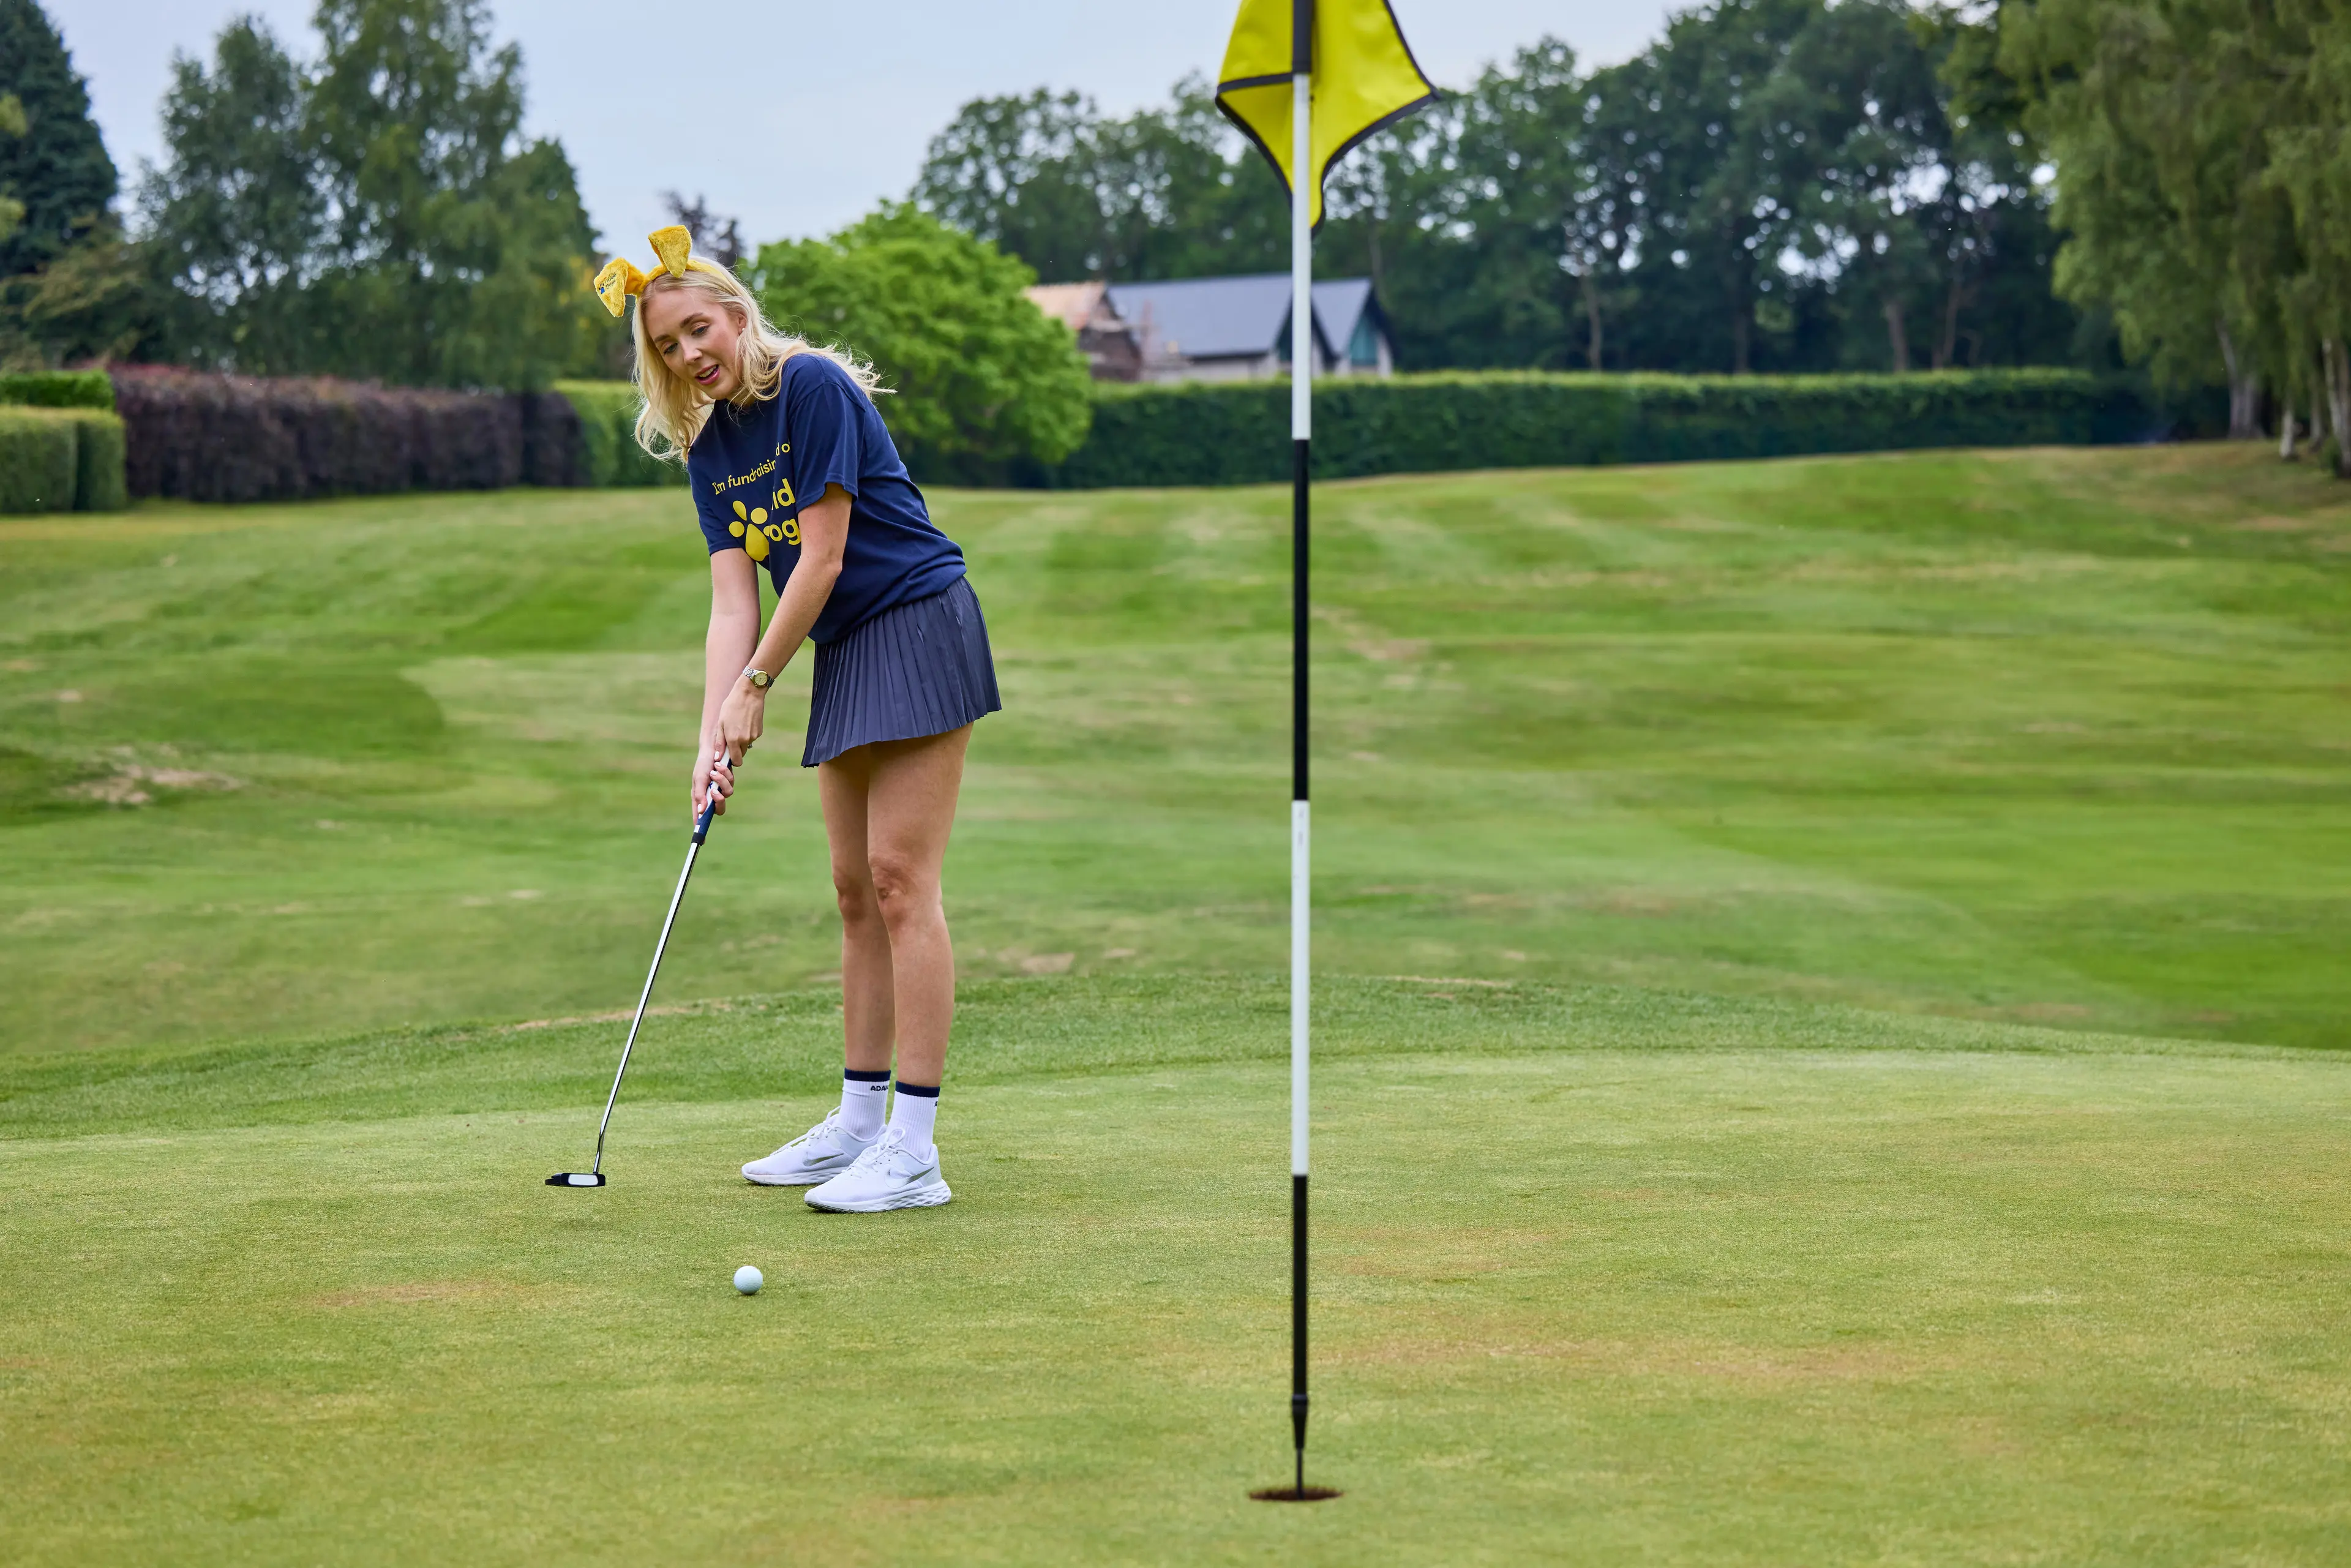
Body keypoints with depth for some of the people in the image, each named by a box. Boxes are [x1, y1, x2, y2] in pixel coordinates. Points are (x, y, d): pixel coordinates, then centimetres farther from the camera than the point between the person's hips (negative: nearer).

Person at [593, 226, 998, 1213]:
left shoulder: (812, 387, -15)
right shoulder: (709, 450, 9)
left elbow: (822, 557, -16)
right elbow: (733, 601, 3)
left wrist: (755, 686, -10)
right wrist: (714, 735, -8)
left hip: (919, 626, -8)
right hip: (844, 653, 8)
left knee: (899, 880, -12)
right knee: (857, 891, 10)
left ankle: (914, 1150, -13)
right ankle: (857, 1123, 17)